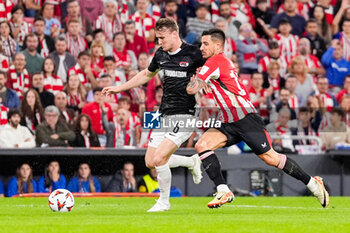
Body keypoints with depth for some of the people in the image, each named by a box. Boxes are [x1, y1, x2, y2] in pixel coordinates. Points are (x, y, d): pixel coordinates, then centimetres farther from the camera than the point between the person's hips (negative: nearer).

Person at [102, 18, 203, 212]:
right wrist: (119, 88, 26)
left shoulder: (192, 54, -11)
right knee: (150, 162, 6)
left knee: (159, 159, -17)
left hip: (183, 116, -7)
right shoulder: (160, 54, 8)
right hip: (163, 115, 7)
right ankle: (192, 162, 28)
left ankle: (164, 201, 4)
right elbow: (147, 74, 26)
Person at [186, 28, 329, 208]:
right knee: (202, 145, -10)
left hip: (245, 119, -10)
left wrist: (193, 80, 4)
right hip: (229, 123, 10)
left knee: (270, 158, -6)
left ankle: (312, 183, 8)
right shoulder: (224, 61, 17)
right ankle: (223, 191, -14)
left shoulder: (215, 61, -12)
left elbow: (192, 89, -17)